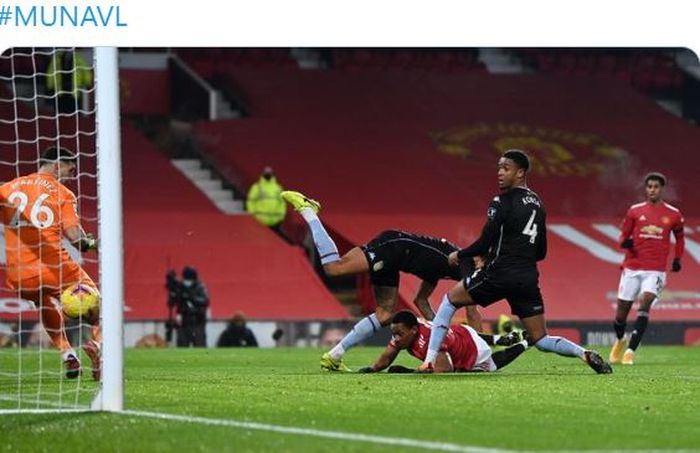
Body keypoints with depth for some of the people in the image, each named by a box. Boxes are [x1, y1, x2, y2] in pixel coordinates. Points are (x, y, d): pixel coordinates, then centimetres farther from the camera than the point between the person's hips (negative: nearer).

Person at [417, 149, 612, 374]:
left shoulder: (503, 202, -8)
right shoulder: (537, 204, 15)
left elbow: (484, 244, -10)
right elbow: (541, 252, 18)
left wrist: (459, 255, 6)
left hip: (500, 274, -6)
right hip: (528, 278, 6)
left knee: (450, 300, 14)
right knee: (540, 340, 11)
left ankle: (429, 361, 7)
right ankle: (584, 354, -13)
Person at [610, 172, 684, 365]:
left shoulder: (673, 215, 4)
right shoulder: (634, 211, 4)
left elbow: (679, 237, 21)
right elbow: (623, 236, 10)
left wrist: (677, 259, 11)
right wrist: (625, 242, -13)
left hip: (655, 270, -1)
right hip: (632, 268, 1)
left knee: (644, 304, -22)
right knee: (621, 312, 5)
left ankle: (630, 350, -23)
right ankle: (620, 340, 37)